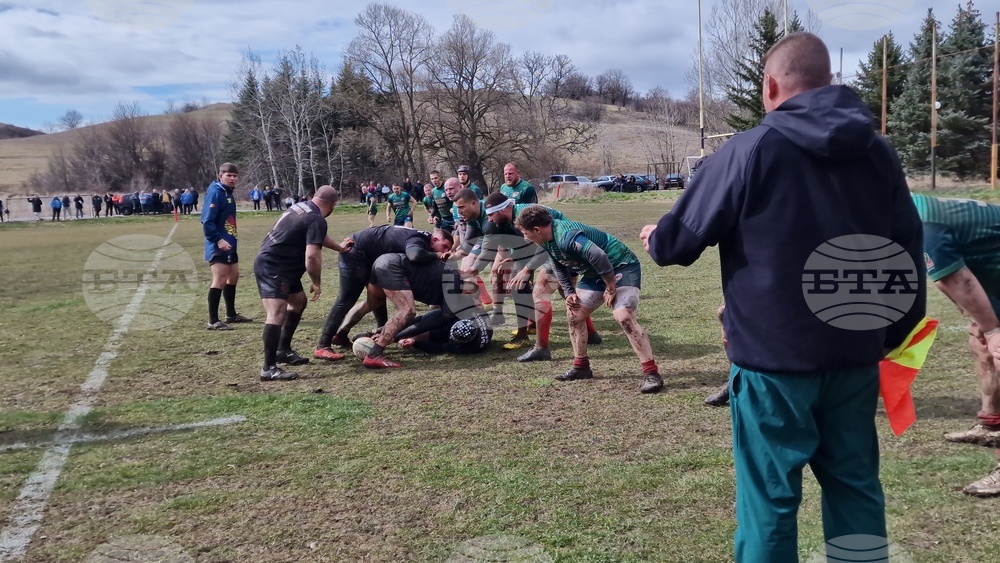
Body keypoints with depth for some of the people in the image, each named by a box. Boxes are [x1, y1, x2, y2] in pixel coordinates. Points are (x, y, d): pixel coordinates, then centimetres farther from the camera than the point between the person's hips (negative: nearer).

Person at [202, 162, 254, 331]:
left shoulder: (228, 193, 13)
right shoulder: (215, 192, -15)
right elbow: (207, 221, -22)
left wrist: (230, 239, 17)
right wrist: (218, 240, -28)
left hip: (229, 243, 10)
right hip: (218, 245, -10)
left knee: (233, 276, 18)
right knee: (220, 279, -13)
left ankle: (231, 315, 30)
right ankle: (213, 321, -10)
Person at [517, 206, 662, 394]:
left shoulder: (566, 236, -31)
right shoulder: (548, 239, 0)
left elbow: (599, 257, -39)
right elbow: (560, 267, 16)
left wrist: (611, 288, -26)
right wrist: (570, 293, 4)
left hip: (622, 267, -10)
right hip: (595, 273, 10)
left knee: (623, 316, -26)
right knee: (574, 313, 9)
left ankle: (651, 373, -21)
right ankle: (581, 367, 22)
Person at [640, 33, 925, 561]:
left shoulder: (750, 150, -11)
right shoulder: (878, 152, 6)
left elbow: (678, 239, -8)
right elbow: (908, 254, 10)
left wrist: (655, 239, 15)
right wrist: (895, 331, 19)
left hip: (773, 355, -5)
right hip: (856, 353, 5)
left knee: (769, 497, 5)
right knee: (855, 485, 18)